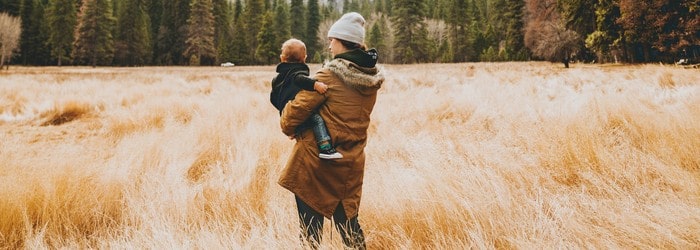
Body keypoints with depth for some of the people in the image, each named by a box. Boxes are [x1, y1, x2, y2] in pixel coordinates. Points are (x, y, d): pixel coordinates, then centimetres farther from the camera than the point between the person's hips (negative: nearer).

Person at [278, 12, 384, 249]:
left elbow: (299, 107, -13)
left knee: (310, 224, 5)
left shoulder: (330, 75, -15)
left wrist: (287, 125, 6)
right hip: (350, 164, 6)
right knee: (347, 221, 16)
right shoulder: (372, 79, 4)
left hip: (317, 160, -6)